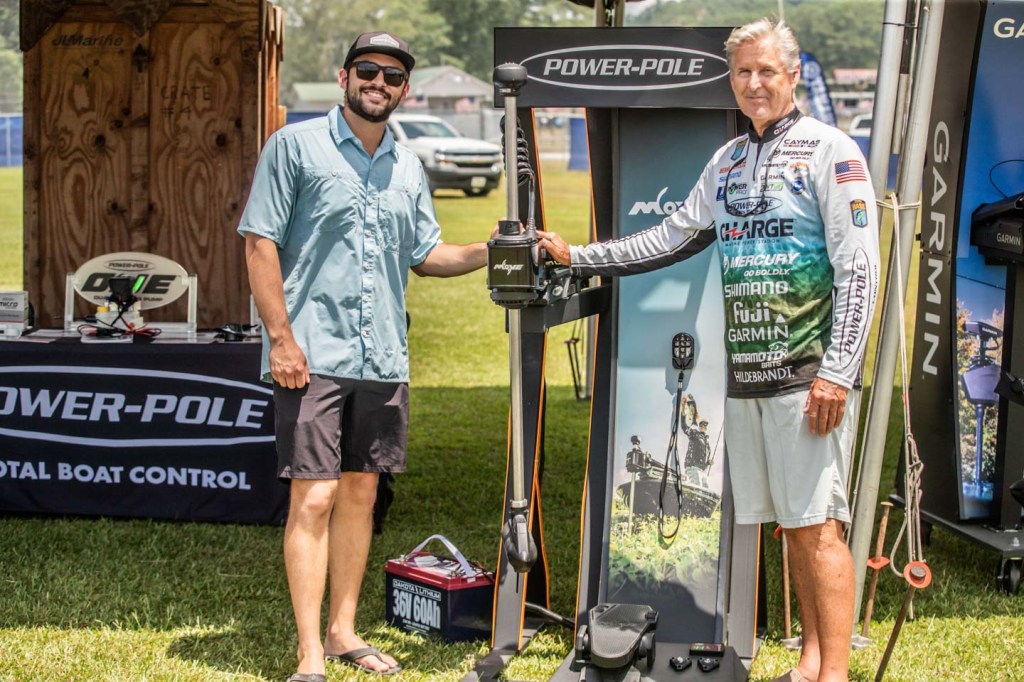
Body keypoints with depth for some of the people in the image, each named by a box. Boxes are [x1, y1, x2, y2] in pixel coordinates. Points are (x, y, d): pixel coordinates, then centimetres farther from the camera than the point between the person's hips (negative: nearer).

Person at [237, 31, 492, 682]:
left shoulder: (409, 167, 15)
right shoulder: (296, 146, -2)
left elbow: (426, 254, 20)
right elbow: (261, 243, -6)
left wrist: (491, 251, 3)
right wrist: (281, 337, -13)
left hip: (384, 359, 6)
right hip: (314, 357, -6)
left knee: (360, 493, 12)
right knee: (314, 498, -7)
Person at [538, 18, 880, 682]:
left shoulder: (829, 151, -4)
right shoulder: (727, 162, 16)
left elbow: (860, 269, -9)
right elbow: (670, 238, 25)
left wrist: (837, 372, -15)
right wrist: (578, 256, 21)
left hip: (810, 373, -6)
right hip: (744, 376, 6)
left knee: (819, 525, -8)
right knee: (790, 525, 9)